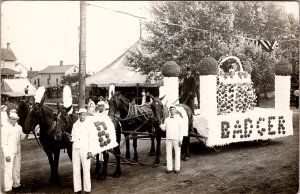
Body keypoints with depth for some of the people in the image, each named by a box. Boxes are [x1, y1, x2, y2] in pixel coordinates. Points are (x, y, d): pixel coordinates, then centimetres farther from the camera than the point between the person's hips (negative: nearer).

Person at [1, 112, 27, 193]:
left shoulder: (18, 126, 7)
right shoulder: (5, 128, -12)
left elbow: (21, 137, 17)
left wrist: (24, 134, -6)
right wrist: (6, 155, -17)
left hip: (17, 151, 7)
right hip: (9, 152, -7)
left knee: (17, 168, 17)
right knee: (8, 169, -4)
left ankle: (16, 184, 33)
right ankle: (8, 188, 3)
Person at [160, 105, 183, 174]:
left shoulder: (179, 119, -3)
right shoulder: (167, 119, 9)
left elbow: (181, 130, -6)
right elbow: (163, 128, 9)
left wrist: (180, 140, -11)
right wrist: (160, 124, -11)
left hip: (176, 139, -4)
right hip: (168, 138, 4)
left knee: (177, 153, 3)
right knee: (168, 153, 6)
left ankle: (177, 168, 12)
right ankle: (169, 168, 14)